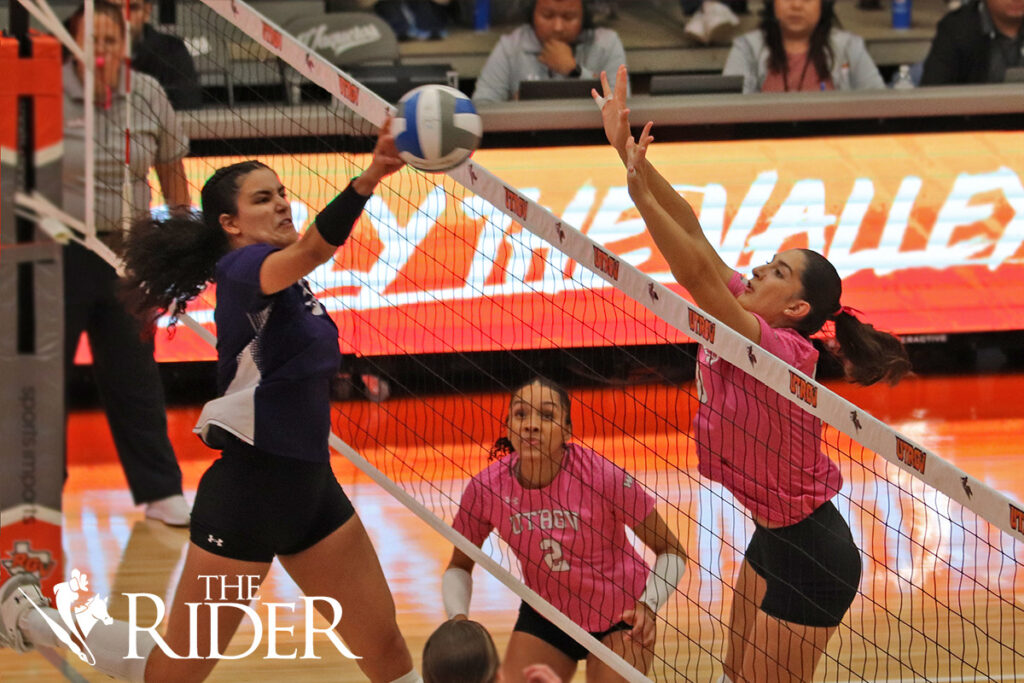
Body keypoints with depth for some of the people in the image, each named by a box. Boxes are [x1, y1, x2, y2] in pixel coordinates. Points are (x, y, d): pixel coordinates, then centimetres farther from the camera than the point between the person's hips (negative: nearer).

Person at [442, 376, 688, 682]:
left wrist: (648, 606, -33)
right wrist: (458, 618, -19)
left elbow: (671, 551, -16)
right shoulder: (486, 488, -19)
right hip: (545, 618, 2)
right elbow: (459, 566, 0)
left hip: (619, 617, -2)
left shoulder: (601, 476, -27)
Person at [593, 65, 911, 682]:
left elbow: (696, 272, -38)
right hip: (775, 537, 9)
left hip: (812, 561, -9)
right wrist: (628, 149, -13)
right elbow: (692, 234, -6)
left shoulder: (783, 353, -27)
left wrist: (640, 191, -40)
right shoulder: (741, 324, -4)